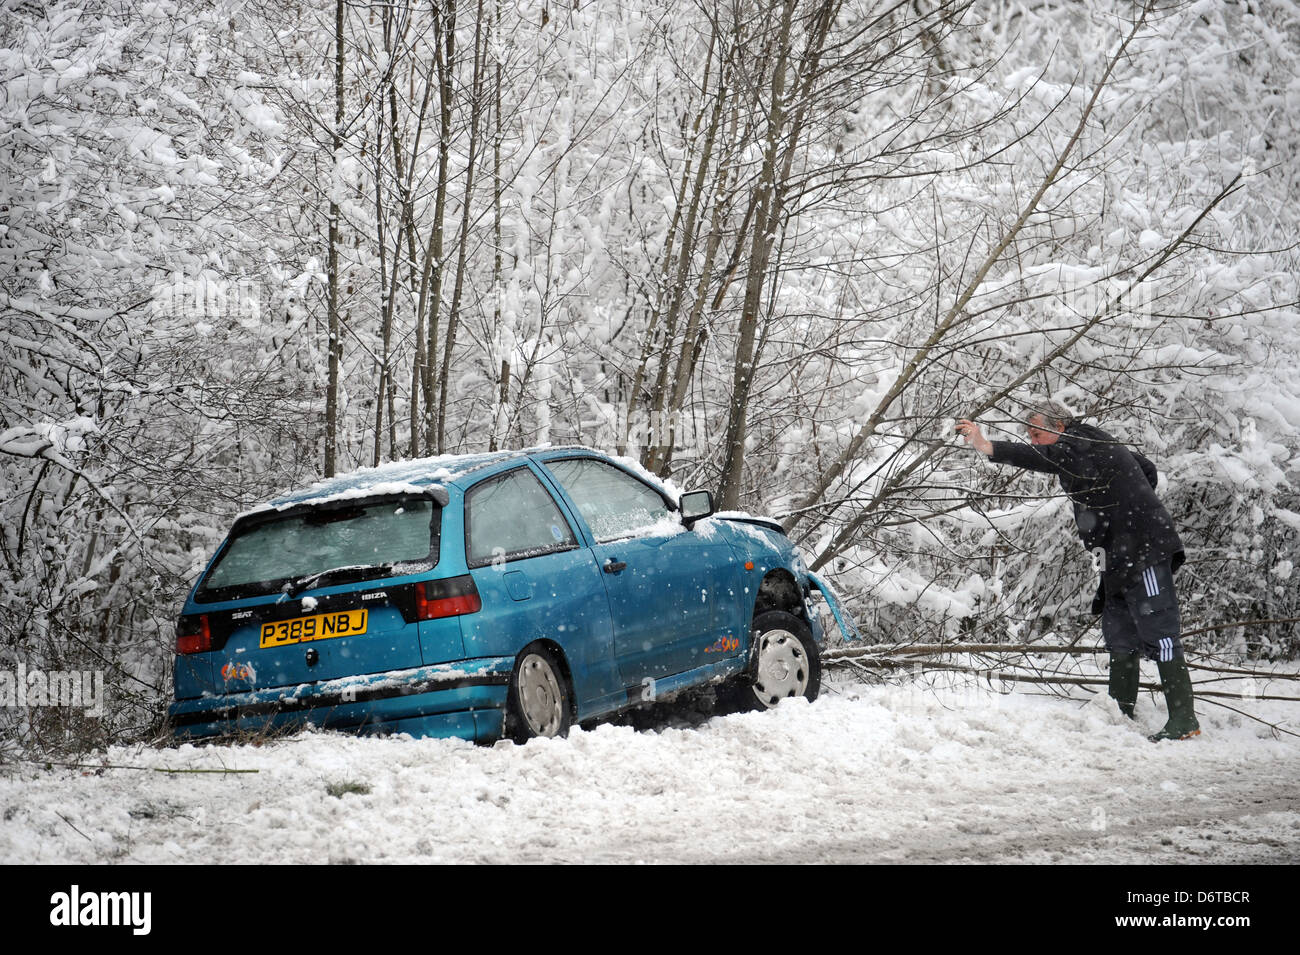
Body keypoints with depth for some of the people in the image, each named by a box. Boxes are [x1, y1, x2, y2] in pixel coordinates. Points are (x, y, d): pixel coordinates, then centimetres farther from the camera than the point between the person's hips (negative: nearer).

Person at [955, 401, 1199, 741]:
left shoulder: (1082, 442, -10)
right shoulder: (1094, 446, 20)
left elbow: (1048, 457, -32)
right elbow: (1148, 469, 30)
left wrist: (988, 448, -41)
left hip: (1144, 549, -11)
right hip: (1122, 559, 11)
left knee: (1157, 633, -13)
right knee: (1120, 638, 9)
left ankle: (1184, 719, -14)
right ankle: (1122, 716, 11)